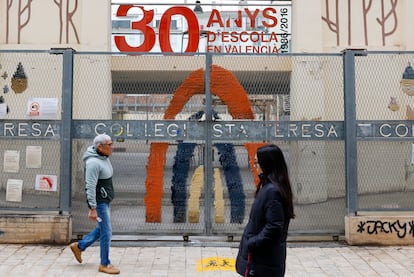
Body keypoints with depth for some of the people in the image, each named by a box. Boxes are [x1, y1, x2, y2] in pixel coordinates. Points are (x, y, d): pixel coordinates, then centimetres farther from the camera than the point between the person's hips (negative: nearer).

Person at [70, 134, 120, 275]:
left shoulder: (104, 158, 6)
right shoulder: (93, 163, -23)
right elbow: (90, 186, -25)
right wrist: (92, 209, -26)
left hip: (105, 199, 10)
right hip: (99, 201, -10)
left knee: (102, 229, 20)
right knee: (106, 232, -2)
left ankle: (79, 246, 35)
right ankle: (104, 264, 11)